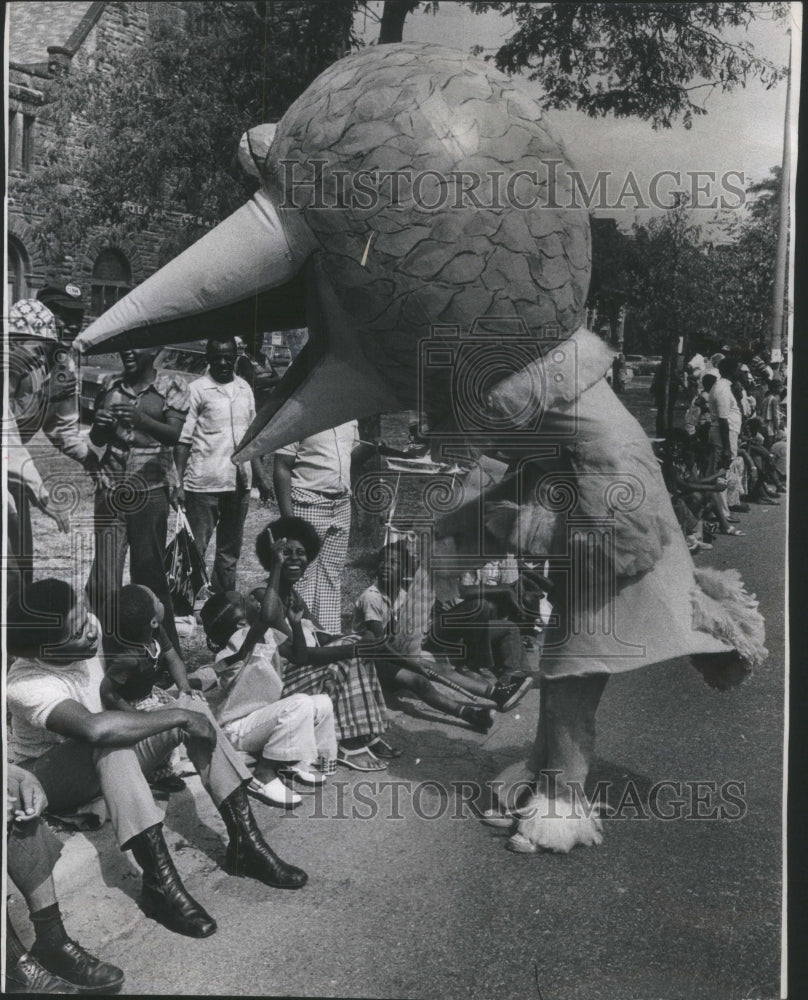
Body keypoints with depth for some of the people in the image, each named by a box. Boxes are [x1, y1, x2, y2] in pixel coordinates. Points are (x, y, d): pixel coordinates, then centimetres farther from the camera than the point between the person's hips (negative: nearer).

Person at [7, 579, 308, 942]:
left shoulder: (88, 631, -14)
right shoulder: (26, 686, -34)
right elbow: (94, 728, -52)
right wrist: (177, 717, -42)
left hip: (105, 766, 7)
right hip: (48, 773, -7)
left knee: (192, 707, -14)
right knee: (111, 744, -40)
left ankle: (245, 843, -16)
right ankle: (160, 882, -37)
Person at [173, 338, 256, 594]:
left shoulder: (244, 389, 10)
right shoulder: (197, 390, -6)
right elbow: (183, 439, -8)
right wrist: (179, 482, -13)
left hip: (239, 482, 6)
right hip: (204, 483, -6)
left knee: (231, 549, 13)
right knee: (195, 548, -1)